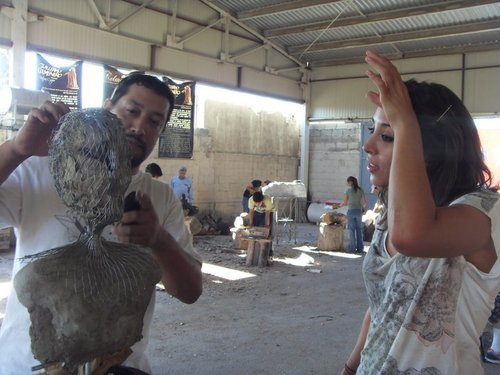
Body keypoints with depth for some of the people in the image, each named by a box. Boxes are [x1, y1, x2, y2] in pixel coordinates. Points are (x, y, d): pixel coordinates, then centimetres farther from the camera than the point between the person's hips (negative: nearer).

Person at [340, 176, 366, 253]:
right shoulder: (360, 190, 3)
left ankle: (352, 248, 3)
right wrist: (363, 208, 22)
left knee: (352, 230, 2)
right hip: (358, 211, 3)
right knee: (359, 230, 9)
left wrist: (339, 206, 17)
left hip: (351, 211, -3)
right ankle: (360, 248, 10)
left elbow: (345, 203, -3)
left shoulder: (348, 190, -5)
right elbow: (364, 202, 3)